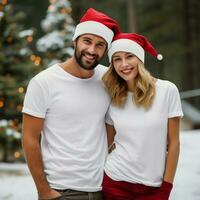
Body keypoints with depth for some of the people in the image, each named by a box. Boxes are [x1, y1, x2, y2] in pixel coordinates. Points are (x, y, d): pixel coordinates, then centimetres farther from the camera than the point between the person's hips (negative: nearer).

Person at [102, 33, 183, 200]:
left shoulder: (167, 90, -7)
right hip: (115, 183, 2)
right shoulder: (112, 99, 1)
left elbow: (173, 142, -4)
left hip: (153, 186, -2)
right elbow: (107, 142, 9)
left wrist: (166, 187, -5)